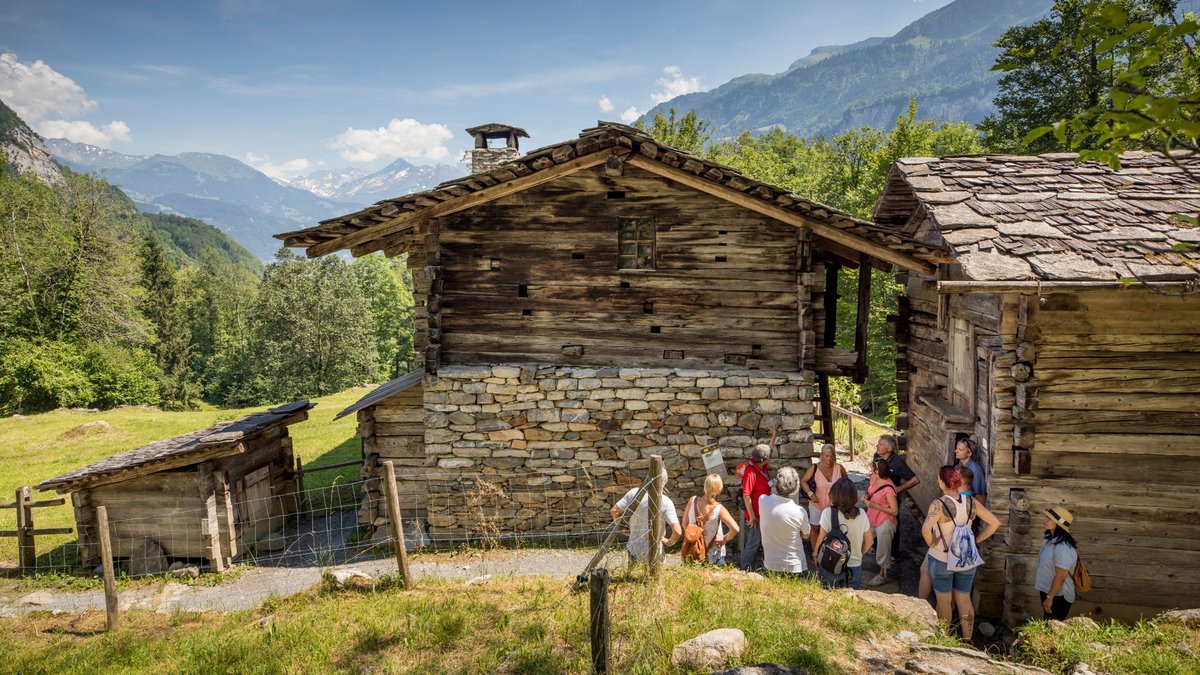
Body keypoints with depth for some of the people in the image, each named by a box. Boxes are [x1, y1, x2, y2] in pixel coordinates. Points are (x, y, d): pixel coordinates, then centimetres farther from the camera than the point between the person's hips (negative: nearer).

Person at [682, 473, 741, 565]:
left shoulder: (692, 501, -15)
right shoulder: (719, 509, -24)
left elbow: (685, 524, -4)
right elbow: (735, 529, -30)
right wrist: (724, 539, -12)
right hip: (713, 554, -3)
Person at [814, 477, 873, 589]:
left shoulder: (828, 513, -18)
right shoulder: (861, 514, -9)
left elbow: (821, 538, -10)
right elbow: (869, 541, 3)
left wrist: (815, 554, 8)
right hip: (854, 566, 2)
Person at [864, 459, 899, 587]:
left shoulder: (888, 489, -29)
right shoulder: (873, 477, -7)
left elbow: (895, 511, -23)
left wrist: (875, 506, -25)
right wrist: (867, 497, -6)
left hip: (885, 522, -8)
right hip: (872, 519, 8)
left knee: (883, 549, 7)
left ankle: (882, 576, 24)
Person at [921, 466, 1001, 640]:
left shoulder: (939, 504, -22)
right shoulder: (971, 502, -6)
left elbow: (926, 529, -35)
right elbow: (995, 523, 0)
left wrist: (931, 543, -16)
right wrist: (976, 540, 4)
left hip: (942, 558, -4)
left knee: (944, 600, 13)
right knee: (964, 599, 18)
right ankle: (967, 640, 26)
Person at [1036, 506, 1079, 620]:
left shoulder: (1062, 548, -29)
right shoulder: (1050, 538, 0)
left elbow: (1061, 577, -25)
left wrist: (1049, 597, -20)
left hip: (1058, 595, -9)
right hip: (1047, 590, 9)